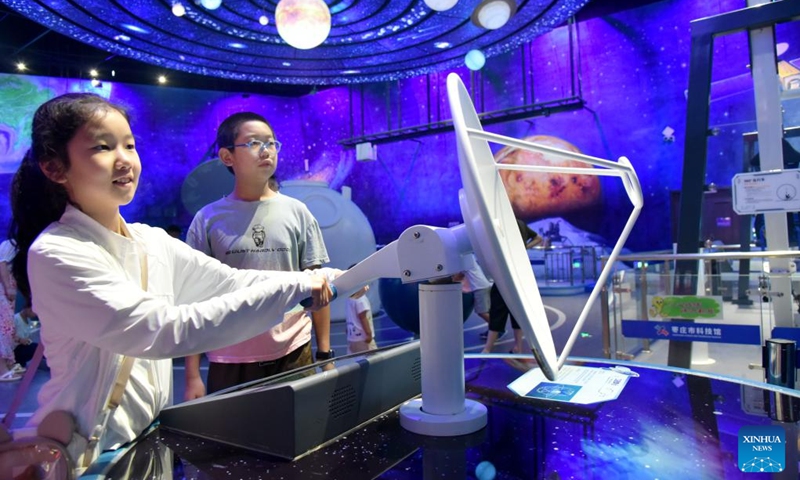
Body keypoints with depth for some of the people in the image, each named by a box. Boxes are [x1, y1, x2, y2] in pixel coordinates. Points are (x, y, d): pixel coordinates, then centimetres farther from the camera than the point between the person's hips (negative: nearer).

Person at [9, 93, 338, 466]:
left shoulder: (153, 242, 1)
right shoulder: (56, 254, -20)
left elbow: (232, 282, 0)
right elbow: (164, 330, -30)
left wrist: (330, 278, -9)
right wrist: (290, 290, -31)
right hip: (84, 455, -6)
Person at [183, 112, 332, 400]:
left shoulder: (297, 212, 1)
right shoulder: (208, 220, -2)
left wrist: (325, 352, 2)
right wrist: (192, 374, -3)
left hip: (294, 355, 1)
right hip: (230, 362, -1)